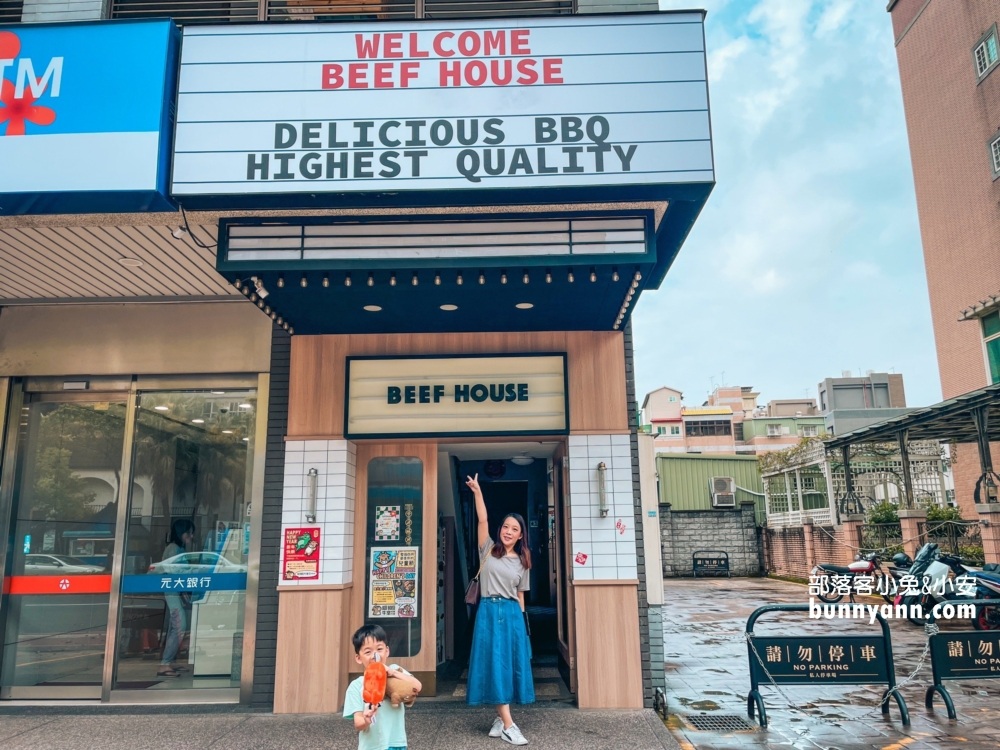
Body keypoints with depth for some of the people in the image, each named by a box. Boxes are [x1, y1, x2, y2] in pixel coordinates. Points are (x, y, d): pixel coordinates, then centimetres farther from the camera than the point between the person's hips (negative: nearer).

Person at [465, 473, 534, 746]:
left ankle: (500, 718, 17)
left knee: (511, 664, 3)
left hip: (513, 615, 3)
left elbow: (520, 595, 12)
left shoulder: (522, 562, 10)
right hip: (489, 612, -3)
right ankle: (508, 725, -4)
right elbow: (482, 520, -10)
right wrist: (477, 492, -21)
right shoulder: (488, 550, 3)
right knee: (494, 664, -5)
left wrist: (522, 621, 8)